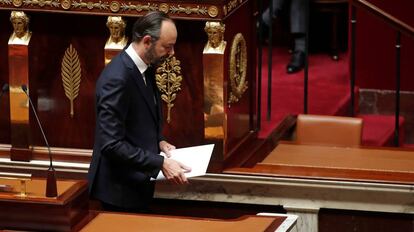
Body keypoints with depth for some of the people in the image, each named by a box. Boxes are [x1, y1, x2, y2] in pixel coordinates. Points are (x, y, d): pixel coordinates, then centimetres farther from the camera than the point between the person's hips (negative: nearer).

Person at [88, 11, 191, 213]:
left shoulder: (145, 68, 4)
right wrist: (160, 163, -28)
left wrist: (158, 141, 3)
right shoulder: (117, 78, -25)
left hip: (136, 182, 9)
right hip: (120, 188, -9)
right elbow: (111, 144, -28)